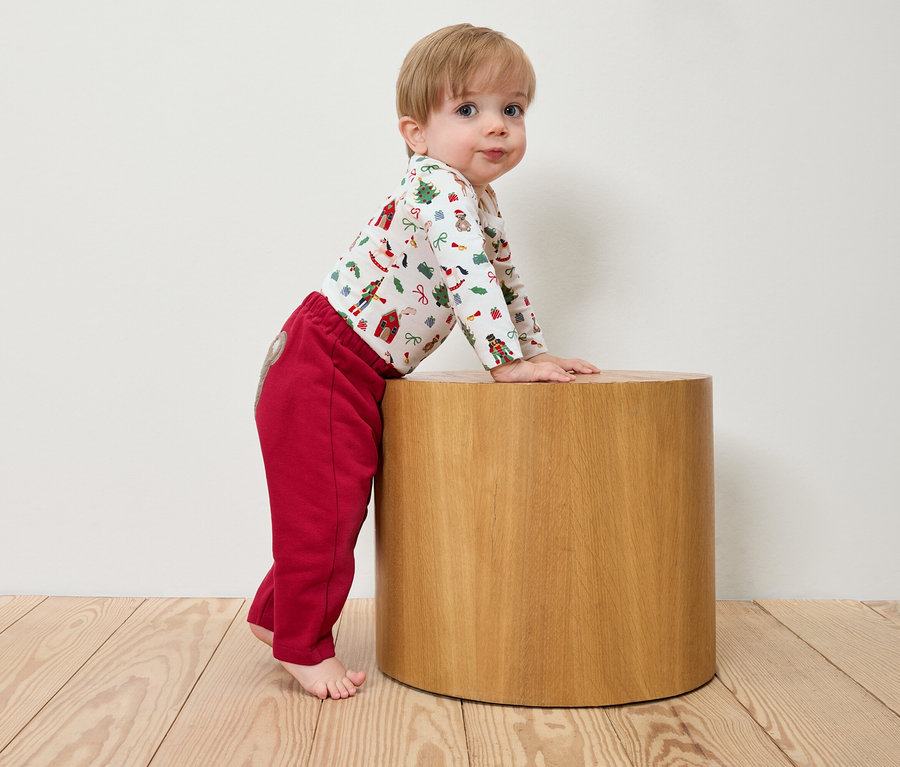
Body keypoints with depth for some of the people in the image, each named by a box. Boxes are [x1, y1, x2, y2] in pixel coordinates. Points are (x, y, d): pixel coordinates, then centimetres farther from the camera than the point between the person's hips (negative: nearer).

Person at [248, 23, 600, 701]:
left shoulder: (479, 200, 13)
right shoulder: (437, 187, -18)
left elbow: (504, 277, 24)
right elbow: (468, 276, -28)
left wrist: (535, 351, 21)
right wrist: (508, 362, -26)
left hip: (360, 375, 10)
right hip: (321, 370, -10)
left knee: (339, 502, 17)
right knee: (323, 506, -4)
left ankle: (275, 614, 33)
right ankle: (303, 646, 11)